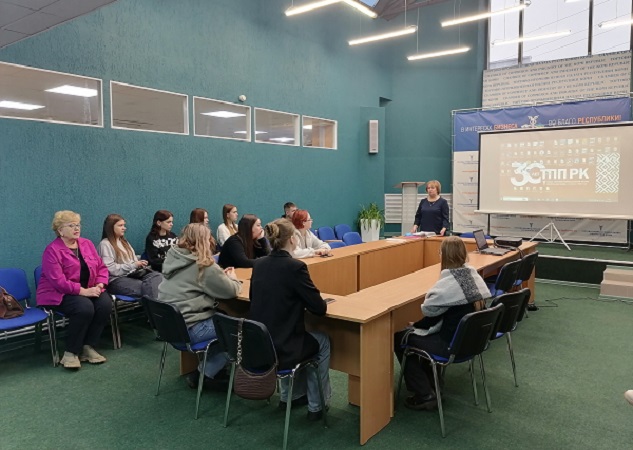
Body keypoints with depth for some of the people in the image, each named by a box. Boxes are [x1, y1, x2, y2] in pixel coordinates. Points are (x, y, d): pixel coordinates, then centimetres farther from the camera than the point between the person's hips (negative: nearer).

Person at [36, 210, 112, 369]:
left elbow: (101, 267, 9)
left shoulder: (87, 244, 8)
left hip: (88, 290, 6)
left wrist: (100, 285, -10)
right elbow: (58, 281, -20)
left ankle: (88, 347, -11)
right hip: (58, 293, -5)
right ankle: (71, 353, -17)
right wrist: (83, 291, -26)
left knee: (105, 303, -24)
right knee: (85, 307, -33)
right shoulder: (52, 250, -11)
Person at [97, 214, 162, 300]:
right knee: (145, 287, -34)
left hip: (132, 274, 7)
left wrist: (139, 264, -2)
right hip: (116, 280, -7)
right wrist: (133, 265, -14)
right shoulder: (105, 244, -3)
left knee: (157, 276, -25)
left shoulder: (124, 241, 25)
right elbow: (111, 269, -13)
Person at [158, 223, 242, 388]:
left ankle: (212, 370, 18)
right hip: (188, 328, -9)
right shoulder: (203, 265, -17)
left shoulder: (172, 257, 6)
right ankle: (204, 374, 5)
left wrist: (221, 275, 15)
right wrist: (232, 278, 13)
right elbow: (231, 291, -8)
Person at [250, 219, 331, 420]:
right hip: (280, 350, -6)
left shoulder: (259, 264, 3)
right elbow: (319, 308, -13)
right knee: (323, 341, 21)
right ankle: (317, 405, 29)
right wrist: (307, 301, 10)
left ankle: (288, 396, 40)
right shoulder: (295, 267, -17)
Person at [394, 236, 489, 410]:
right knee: (422, 332, 27)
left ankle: (425, 394, 9)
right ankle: (431, 382, 31)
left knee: (399, 338, 6)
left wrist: (414, 325, 6)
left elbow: (432, 315, -14)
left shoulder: (447, 284, -24)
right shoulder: (474, 276, -1)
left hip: (451, 345, -9)